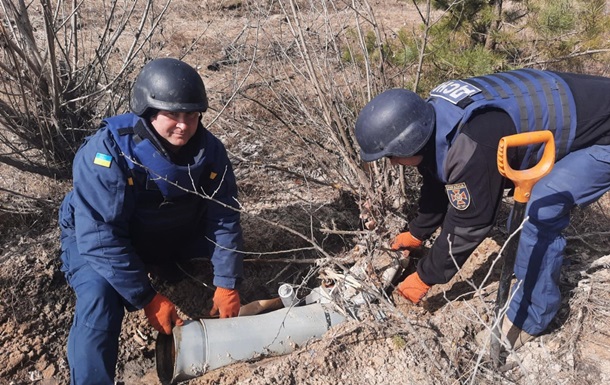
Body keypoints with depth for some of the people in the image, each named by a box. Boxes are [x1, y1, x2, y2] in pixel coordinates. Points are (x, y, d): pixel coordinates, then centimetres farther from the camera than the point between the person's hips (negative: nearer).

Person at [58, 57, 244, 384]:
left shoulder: (209, 149, -19)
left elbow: (223, 218, -12)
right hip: (97, 241, -4)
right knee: (100, 295, -30)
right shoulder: (107, 152, -32)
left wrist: (227, 284, -17)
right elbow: (102, 238, -32)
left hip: (174, 235, 5)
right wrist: (147, 299, -30)